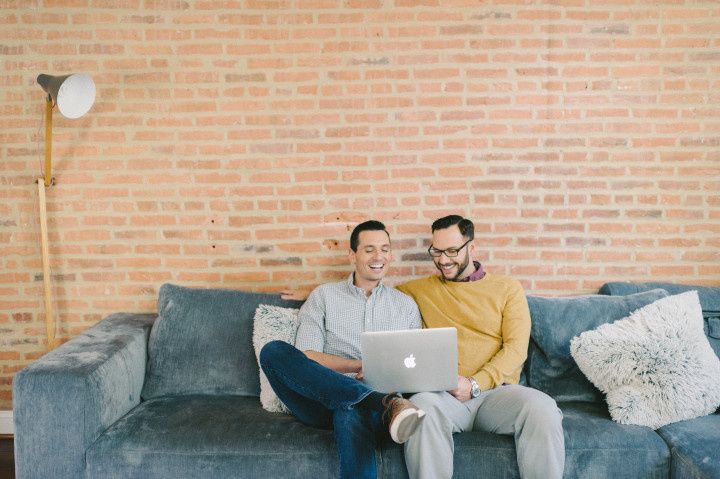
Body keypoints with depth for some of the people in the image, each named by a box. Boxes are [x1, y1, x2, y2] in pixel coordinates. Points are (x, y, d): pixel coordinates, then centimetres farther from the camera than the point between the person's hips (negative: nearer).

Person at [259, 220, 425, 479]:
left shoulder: (406, 306, 18)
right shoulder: (323, 296, 13)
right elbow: (305, 358, 1)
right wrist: (359, 365, -11)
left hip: (368, 403, -2)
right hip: (320, 400, 2)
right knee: (273, 350, -32)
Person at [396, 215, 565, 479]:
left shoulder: (508, 288, 14)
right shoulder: (421, 289, 20)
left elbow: (515, 348, 3)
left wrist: (474, 384, -11)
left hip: (497, 388, 0)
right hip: (444, 394, 0)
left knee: (543, 410, -33)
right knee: (421, 406, -37)